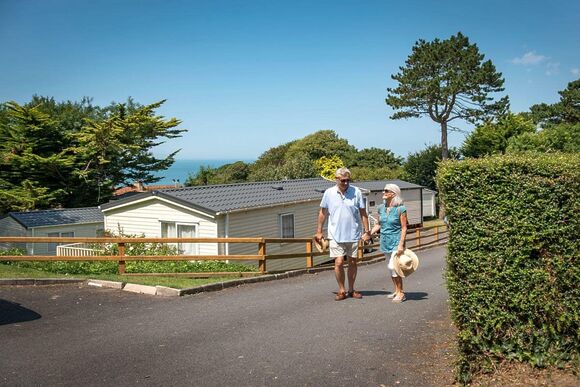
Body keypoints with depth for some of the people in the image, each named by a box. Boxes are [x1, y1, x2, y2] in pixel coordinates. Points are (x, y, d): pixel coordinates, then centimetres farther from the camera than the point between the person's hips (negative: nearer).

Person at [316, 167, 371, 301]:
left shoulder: (356, 192, -3)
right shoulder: (329, 193, -2)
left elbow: (363, 213, 2)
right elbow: (323, 212, 7)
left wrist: (366, 231, 0)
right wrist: (319, 231, 8)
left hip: (353, 234, 1)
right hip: (336, 234, -1)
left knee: (352, 262, 10)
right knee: (339, 262, -6)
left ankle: (351, 290, 24)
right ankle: (341, 290, 10)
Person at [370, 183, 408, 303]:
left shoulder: (400, 209, -12)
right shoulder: (381, 208, 5)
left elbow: (404, 228, -12)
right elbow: (378, 224, 16)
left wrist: (401, 244, -18)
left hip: (396, 241, -7)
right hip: (385, 241, 7)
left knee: (393, 266, -13)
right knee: (391, 268, 13)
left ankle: (401, 293, -1)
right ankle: (397, 291, 24)